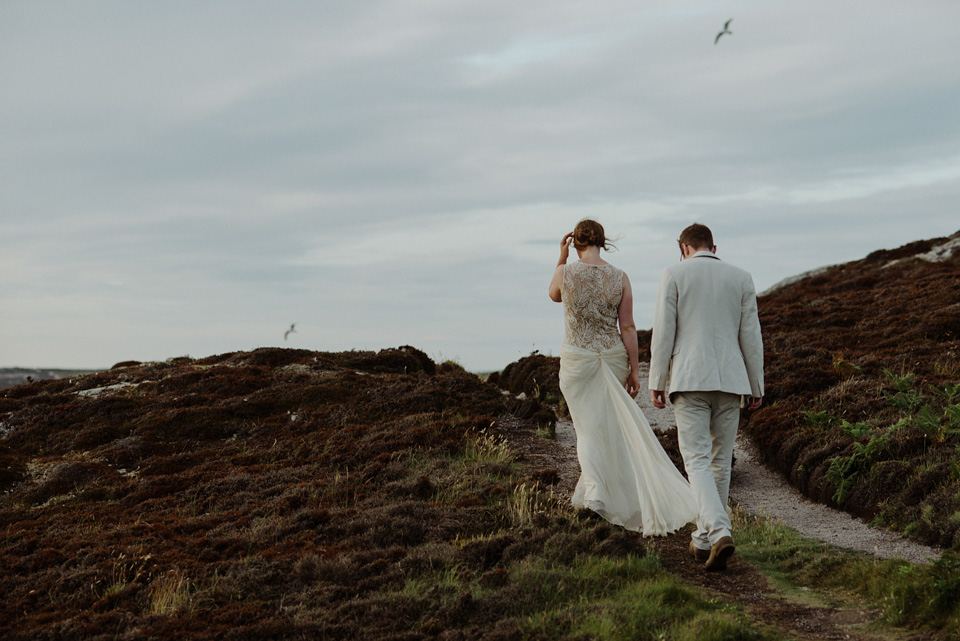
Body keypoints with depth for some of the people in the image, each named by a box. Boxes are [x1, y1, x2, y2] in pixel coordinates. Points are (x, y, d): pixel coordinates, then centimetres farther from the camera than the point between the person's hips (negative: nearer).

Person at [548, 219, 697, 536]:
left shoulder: (565, 273, -9)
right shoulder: (620, 278, -5)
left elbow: (555, 295, 15)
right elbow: (627, 327, -6)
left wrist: (562, 257, 9)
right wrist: (634, 369, 0)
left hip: (576, 358, -2)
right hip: (613, 356, 2)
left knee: (588, 428, 5)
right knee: (608, 424, 20)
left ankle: (595, 492, -14)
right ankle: (593, 484, 34)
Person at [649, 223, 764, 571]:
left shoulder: (674, 274, 0)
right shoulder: (741, 278, 8)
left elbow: (663, 331, -5)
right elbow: (750, 336, 6)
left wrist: (656, 382, 1)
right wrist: (756, 386, 12)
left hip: (689, 379, -3)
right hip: (729, 380, 3)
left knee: (697, 461, -5)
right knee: (720, 462, 13)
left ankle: (720, 532, -25)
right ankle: (703, 540, 21)